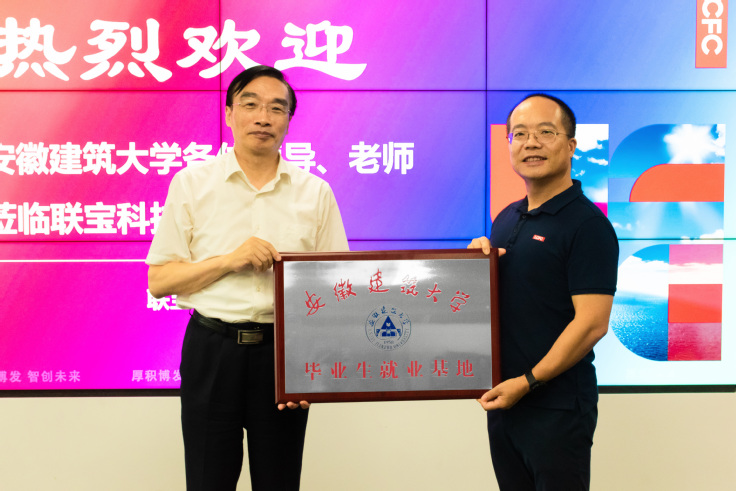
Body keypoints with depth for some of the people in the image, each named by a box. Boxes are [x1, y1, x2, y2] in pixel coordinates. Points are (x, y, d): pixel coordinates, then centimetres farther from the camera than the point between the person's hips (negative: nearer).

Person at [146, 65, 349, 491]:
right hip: (212, 348, -1)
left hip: (285, 351, 1)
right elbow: (158, 281, 0)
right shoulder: (191, 184, 2)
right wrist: (230, 260, -14)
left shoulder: (315, 192, 4)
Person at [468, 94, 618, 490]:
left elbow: (592, 322, -18)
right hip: (502, 398, 7)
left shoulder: (587, 224, -13)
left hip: (557, 408, -7)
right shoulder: (505, 219, 11)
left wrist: (527, 382, -18)